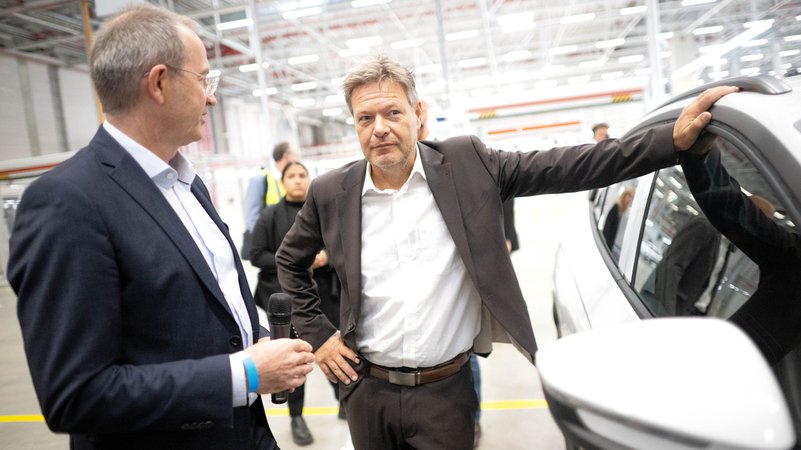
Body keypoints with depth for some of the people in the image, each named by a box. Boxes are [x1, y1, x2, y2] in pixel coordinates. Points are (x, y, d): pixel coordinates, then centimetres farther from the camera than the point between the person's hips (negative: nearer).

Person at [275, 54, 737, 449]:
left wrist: (674, 139, -15)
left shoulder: (466, 164, -8)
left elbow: (565, 167, -9)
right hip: (368, 391, 2)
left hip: (446, 391, -1)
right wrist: (318, 334, 3)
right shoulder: (331, 193, -4)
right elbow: (290, 261, 11)